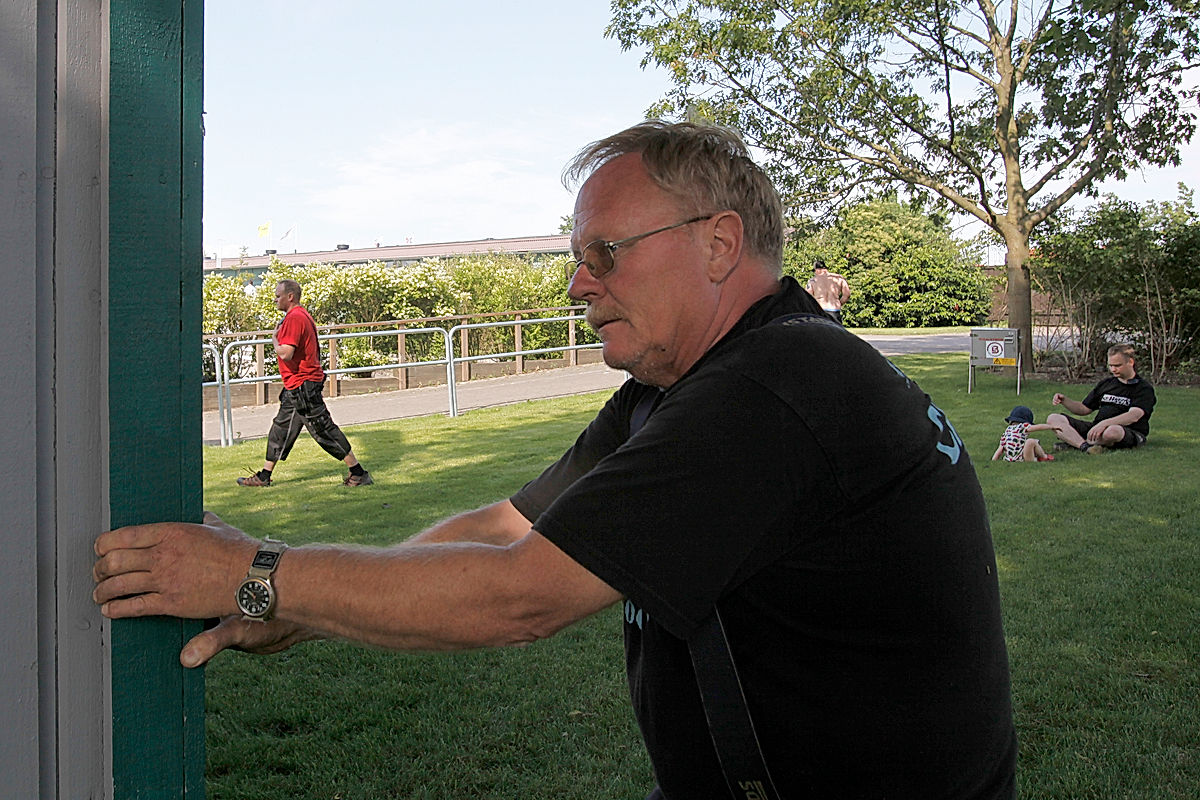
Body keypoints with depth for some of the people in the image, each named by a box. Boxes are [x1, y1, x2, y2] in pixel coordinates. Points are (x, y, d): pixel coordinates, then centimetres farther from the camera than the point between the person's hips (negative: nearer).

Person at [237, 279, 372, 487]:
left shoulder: (294, 318, -17)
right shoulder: (303, 315, 15)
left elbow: (285, 353, -25)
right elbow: (316, 349, 22)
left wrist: (275, 339, -8)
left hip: (302, 387, -11)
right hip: (295, 387, 11)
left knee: (325, 430, -6)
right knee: (280, 429, 15)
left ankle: (359, 473, -2)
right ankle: (264, 477, 24)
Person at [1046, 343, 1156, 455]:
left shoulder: (1144, 388, -2)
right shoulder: (1106, 383, 20)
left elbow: (1134, 416, -20)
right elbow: (1084, 409, 23)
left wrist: (1105, 423, -35)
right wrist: (1064, 400, 3)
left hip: (1131, 433, -6)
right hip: (1098, 429, 6)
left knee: (1112, 431, -45)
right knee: (1053, 419, -10)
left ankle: (1074, 442, -20)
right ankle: (1086, 446, -34)